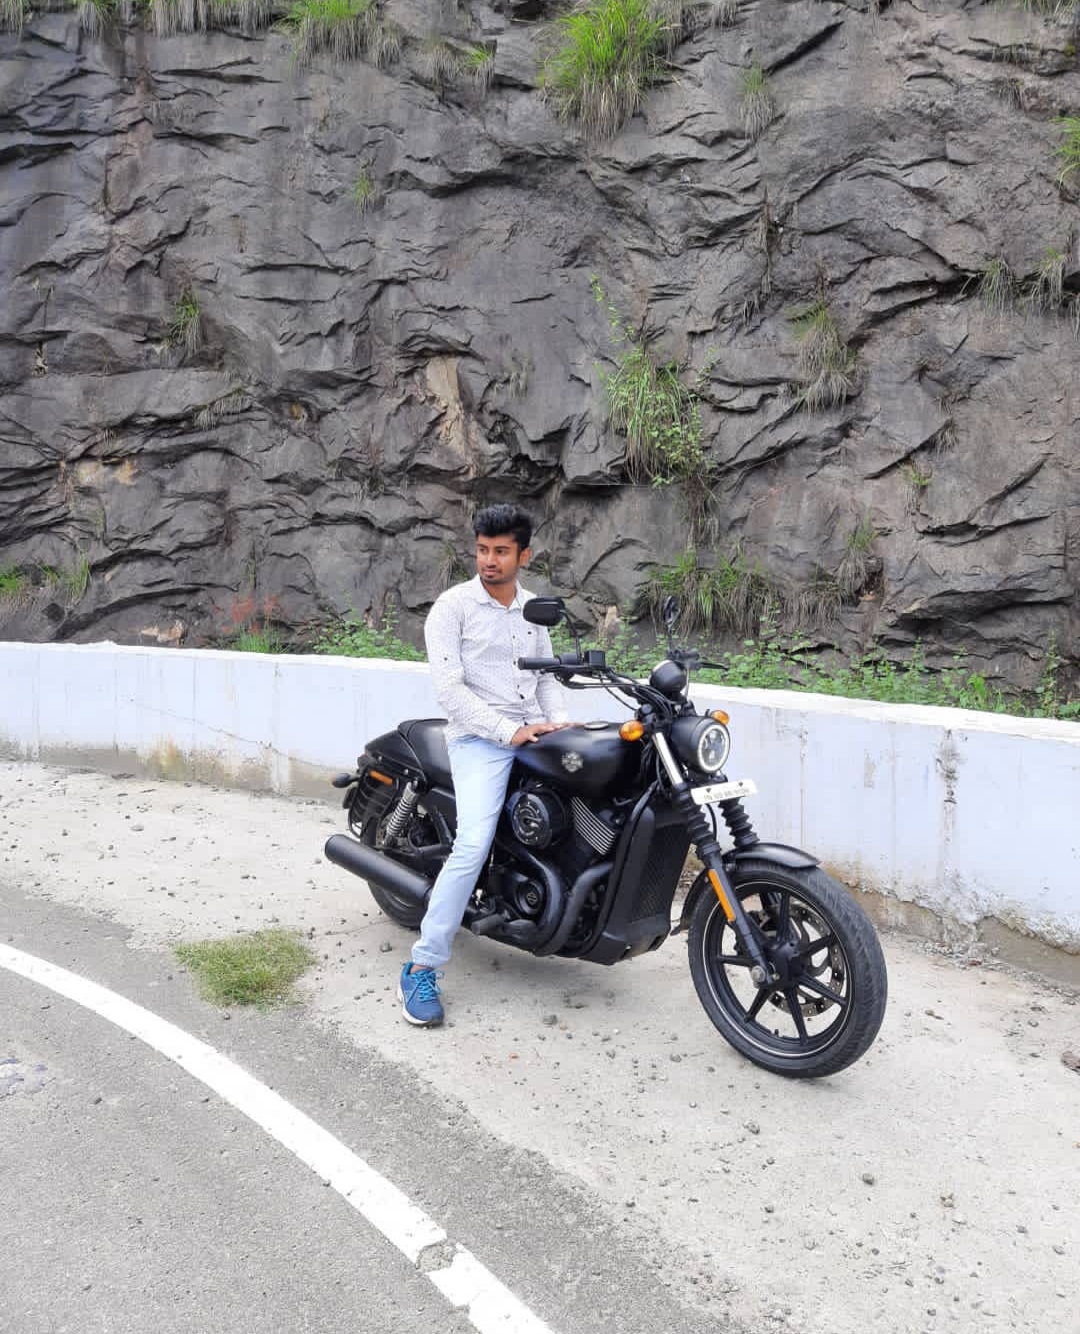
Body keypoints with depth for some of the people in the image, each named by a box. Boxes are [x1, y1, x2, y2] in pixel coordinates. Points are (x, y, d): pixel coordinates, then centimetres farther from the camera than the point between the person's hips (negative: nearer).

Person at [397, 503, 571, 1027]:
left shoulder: (533, 608, 16)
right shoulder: (452, 606, -4)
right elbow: (449, 689, -12)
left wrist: (559, 722, 0)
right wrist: (508, 731, -17)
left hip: (532, 735, 7)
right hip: (479, 738, -7)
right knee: (474, 844, -23)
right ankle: (422, 967, -15)